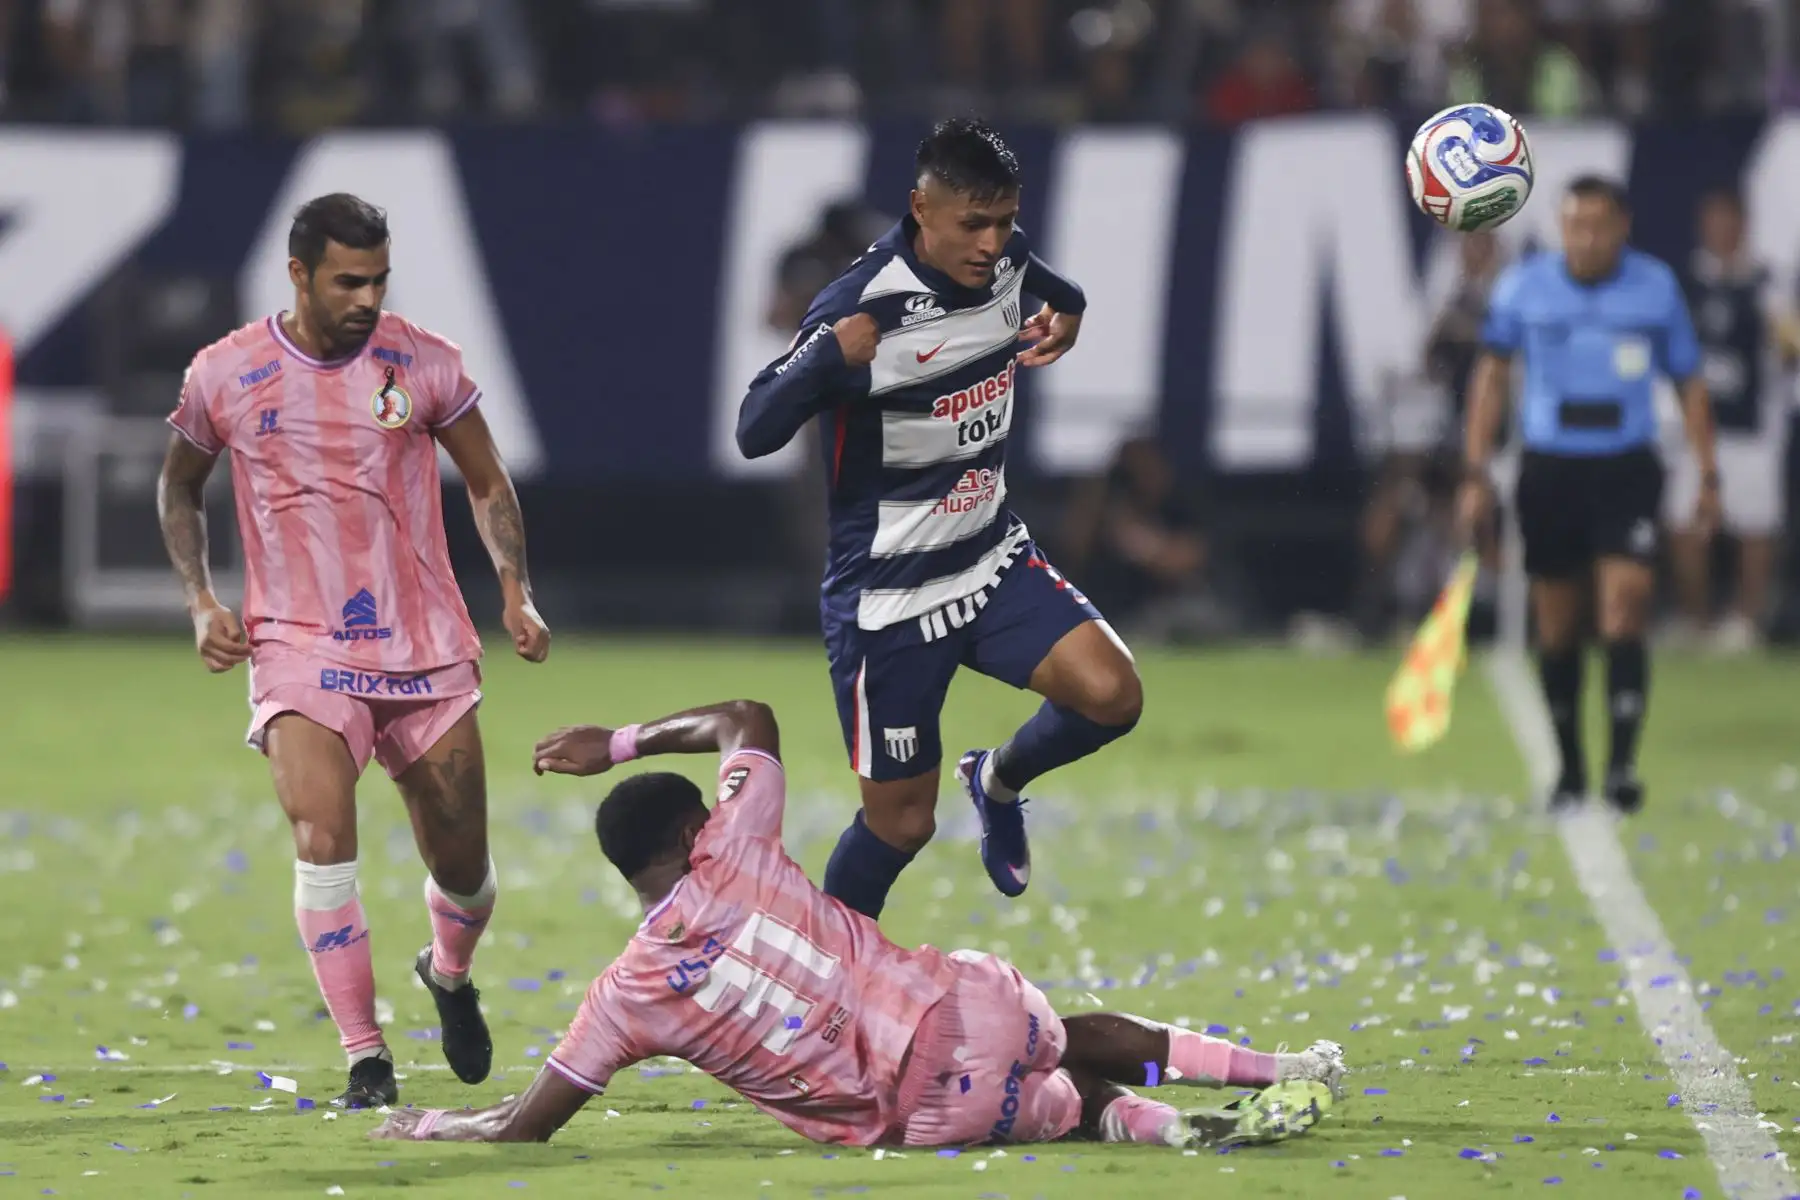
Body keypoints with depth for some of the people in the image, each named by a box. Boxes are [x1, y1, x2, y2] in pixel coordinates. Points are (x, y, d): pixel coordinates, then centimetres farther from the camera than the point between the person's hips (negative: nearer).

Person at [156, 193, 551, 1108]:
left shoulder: (424, 364, -1)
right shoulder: (224, 376, -2)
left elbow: (486, 484, 12)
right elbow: (180, 487, 15)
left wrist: (515, 590, -2)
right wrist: (200, 602, 2)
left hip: (426, 650, 2)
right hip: (298, 651, -2)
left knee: (462, 868, 9)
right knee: (321, 836, -23)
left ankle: (449, 975, 45)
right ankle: (365, 1060, -15)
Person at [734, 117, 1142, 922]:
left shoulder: (1004, 262, -4)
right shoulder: (861, 306, -23)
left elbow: (1061, 295, 23)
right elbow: (754, 433, -29)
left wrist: (1064, 318, 3)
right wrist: (826, 358, -44)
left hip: (993, 561, 5)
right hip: (886, 597, -5)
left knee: (1112, 695, -16)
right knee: (901, 823, 2)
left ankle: (998, 780, 15)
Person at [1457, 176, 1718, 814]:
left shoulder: (1657, 287, 0)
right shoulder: (1522, 287, -1)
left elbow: (1689, 382, 9)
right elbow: (1492, 374, 2)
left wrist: (1708, 474, 6)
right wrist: (1476, 472, -5)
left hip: (1627, 472, -1)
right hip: (1549, 469, 1)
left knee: (1625, 609, -17)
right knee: (1556, 629, 6)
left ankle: (1622, 763, -18)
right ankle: (1569, 768, 21)